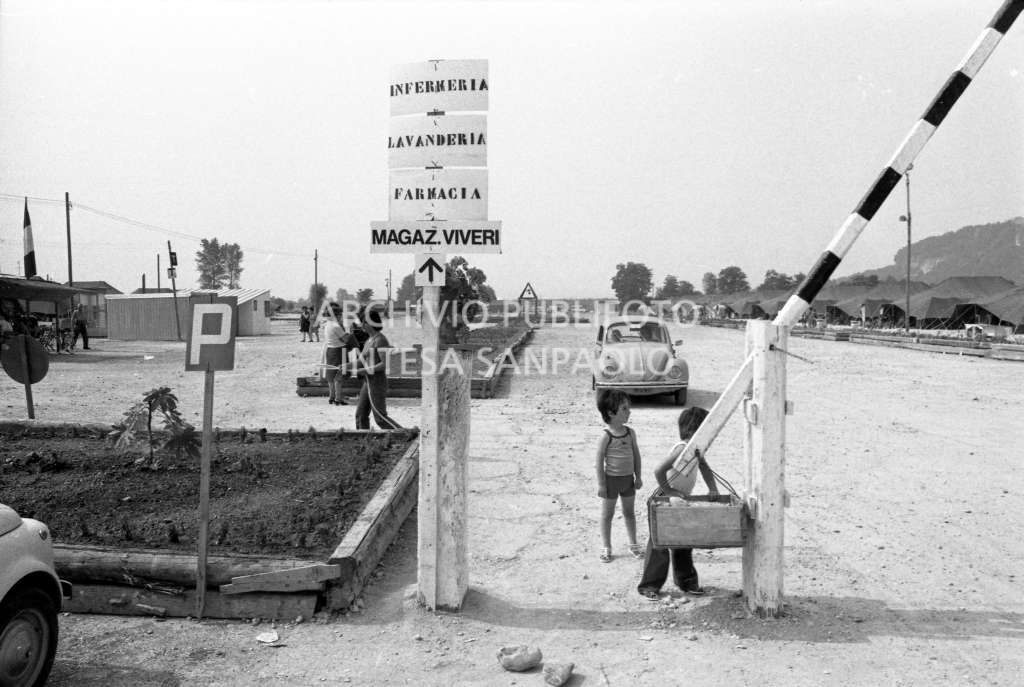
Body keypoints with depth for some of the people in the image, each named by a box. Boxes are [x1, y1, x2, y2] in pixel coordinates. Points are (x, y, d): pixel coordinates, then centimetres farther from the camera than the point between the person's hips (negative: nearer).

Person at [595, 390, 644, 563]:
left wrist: (638, 476, 7)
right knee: (607, 513, 8)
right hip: (611, 478, -5)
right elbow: (599, 460, -15)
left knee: (629, 511, 17)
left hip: (628, 478, 5)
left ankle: (633, 544, 30)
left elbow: (636, 455, 8)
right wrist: (601, 484, -14)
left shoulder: (630, 433, -1)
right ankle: (606, 547, 19)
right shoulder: (606, 436, -17)